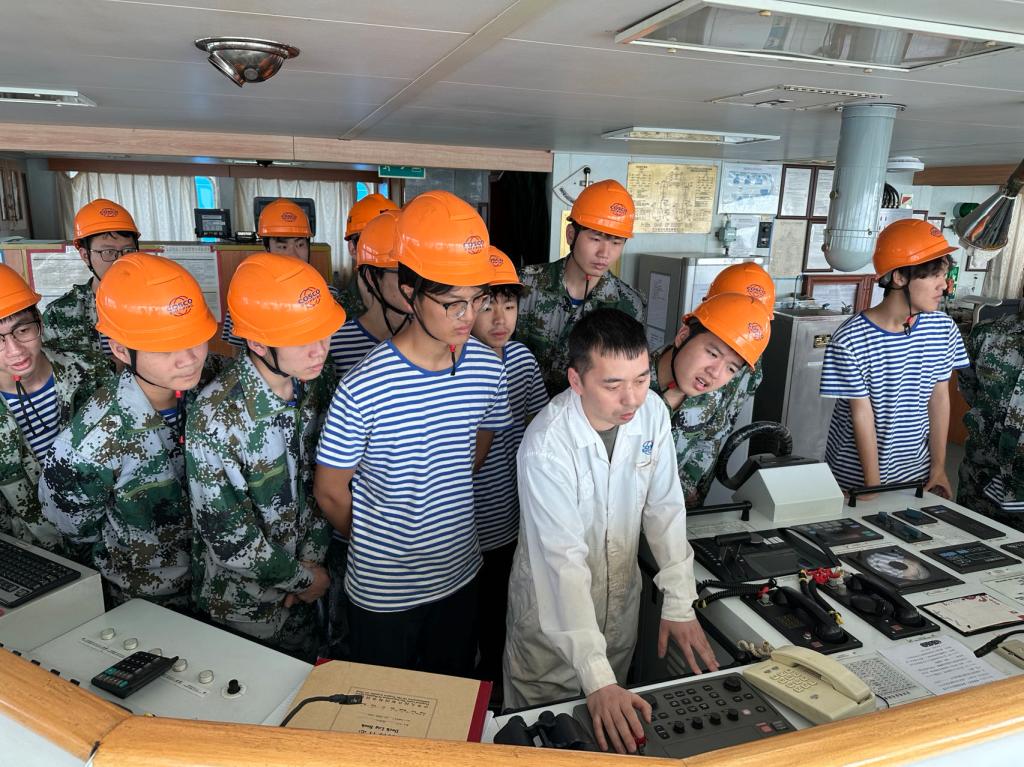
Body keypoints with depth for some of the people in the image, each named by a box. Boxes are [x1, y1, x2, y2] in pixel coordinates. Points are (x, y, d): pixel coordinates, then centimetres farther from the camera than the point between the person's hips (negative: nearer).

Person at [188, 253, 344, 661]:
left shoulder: (319, 379, -13)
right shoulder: (216, 416, -30)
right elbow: (229, 539, -23)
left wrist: (312, 557, -8)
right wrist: (303, 577, -13)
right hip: (242, 606, -5)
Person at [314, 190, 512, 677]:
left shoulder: (488, 368, -11)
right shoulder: (362, 389, -26)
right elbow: (331, 493, -12)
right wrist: (376, 545, 3)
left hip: (460, 575, 4)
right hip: (382, 590, -4)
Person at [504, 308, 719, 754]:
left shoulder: (652, 413, -15)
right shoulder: (547, 445, -31)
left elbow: (665, 508, -6)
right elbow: (563, 560, -33)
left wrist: (679, 604, -9)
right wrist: (597, 679, -36)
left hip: (623, 599, 5)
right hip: (554, 608, -4)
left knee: (617, 726, 26)